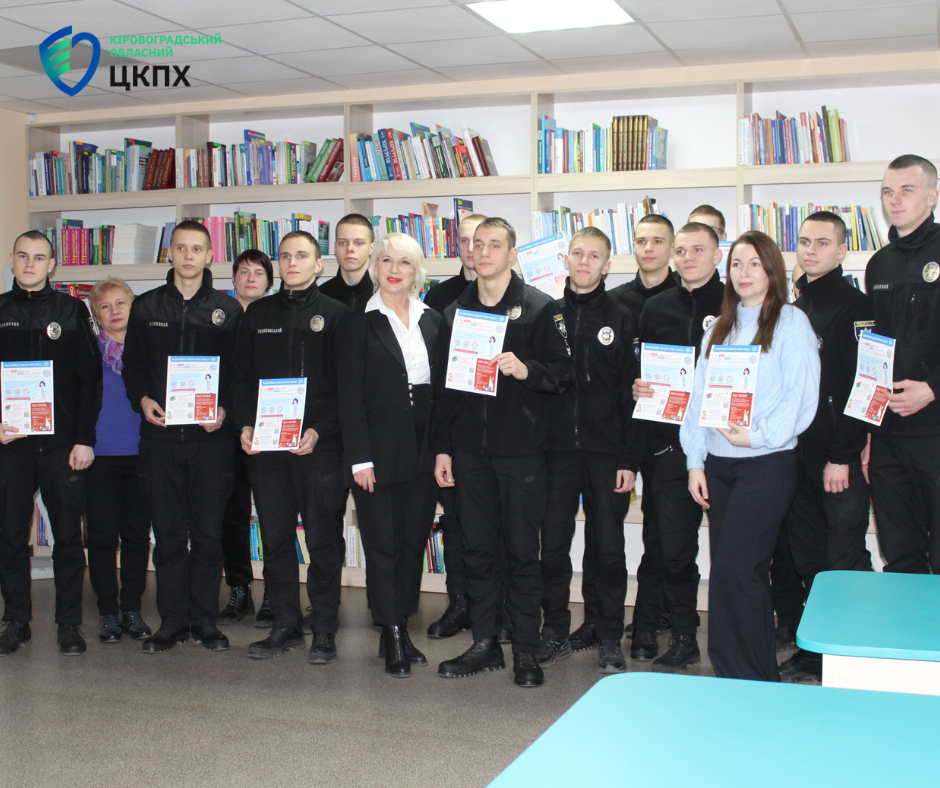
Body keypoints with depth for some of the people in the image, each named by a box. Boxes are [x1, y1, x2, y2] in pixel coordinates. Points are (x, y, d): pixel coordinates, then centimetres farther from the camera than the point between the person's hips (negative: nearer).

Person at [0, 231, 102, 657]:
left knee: (68, 536, 2)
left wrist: (85, 439, -4)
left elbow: (90, 378, 3)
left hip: (62, 443, -1)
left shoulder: (72, 310, 6)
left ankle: (69, 624, 11)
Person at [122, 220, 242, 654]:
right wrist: (142, 399, -6)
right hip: (160, 435, 1)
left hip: (211, 436, -1)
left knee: (208, 532, 1)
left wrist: (224, 408, -10)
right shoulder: (146, 307, 11)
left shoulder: (228, 310, 7)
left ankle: (204, 619, 12)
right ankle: (172, 621, 13)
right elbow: (132, 365, 12)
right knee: (168, 532, 4)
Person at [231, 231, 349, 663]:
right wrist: (245, 425, 1)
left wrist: (319, 431, -13)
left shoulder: (335, 314, 2)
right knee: (275, 539, 8)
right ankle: (286, 626, 19)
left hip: (321, 445, -4)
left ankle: (324, 631, 10)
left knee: (323, 540, 0)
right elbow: (242, 376, 15)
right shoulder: (258, 313, 14)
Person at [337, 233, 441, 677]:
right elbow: (350, 396, -5)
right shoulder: (359, 323, -2)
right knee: (382, 544, 0)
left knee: (414, 540, 9)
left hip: (423, 451, 4)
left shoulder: (432, 321, 10)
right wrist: (359, 458, -12)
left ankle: (400, 630, 20)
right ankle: (392, 638, 8)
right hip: (379, 450, -4)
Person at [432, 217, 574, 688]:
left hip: (521, 449, -4)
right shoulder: (456, 312, 13)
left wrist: (525, 369, -22)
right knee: (478, 550, 8)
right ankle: (484, 643, 19)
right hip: (470, 450, 4)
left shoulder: (538, 307, 0)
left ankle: (525, 649, 11)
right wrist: (441, 447, 10)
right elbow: (443, 384, 14)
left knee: (523, 551, 1)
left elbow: (563, 372, -3)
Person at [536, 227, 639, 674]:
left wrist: (629, 459, -6)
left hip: (606, 451, -1)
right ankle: (555, 633, 19)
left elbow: (631, 391, -1)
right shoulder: (548, 315, 8)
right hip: (558, 449, 2)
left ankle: (609, 638, 16)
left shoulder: (621, 319, 3)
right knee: (553, 544, 5)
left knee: (607, 548, 4)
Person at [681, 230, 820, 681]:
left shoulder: (791, 322, -1)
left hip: (767, 463, -6)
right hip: (718, 464, 6)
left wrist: (758, 435, -16)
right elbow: (699, 397, 14)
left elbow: (802, 396, -9)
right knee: (744, 573, 8)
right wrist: (695, 462, 7)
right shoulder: (718, 329, 16)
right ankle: (760, 675, 18)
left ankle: (742, 677, 2)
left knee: (733, 568, -12)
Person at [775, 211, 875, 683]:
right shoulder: (792, 308, 15)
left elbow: (862, 387, -13)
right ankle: (813, 651, 20)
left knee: (845, 563, -3)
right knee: (806, 559, 11)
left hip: (840, 458, -7)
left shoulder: (854, 305, -6)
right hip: (797, 455, 7)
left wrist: (843, 456, -17)